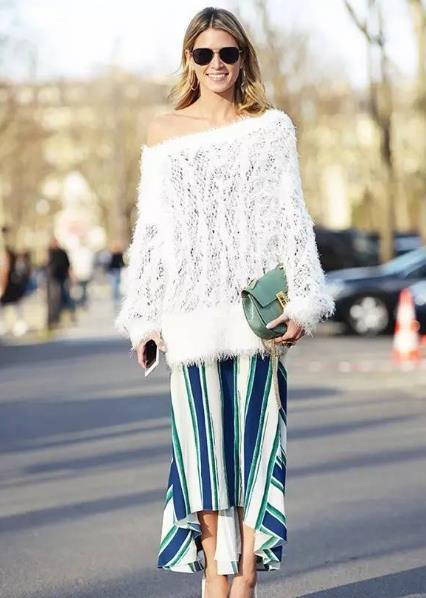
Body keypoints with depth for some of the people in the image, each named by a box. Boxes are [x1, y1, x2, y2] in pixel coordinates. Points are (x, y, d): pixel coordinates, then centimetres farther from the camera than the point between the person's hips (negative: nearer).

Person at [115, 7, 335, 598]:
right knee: (202, 433, 1)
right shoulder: (163, 132, 9)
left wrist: (302, 300, -4)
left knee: (253, 431, -1)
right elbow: (151, 227, 9)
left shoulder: (272, 127, 7)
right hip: (192, 306, 1)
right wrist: (143, 317, 4)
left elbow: (292, 217, 5)